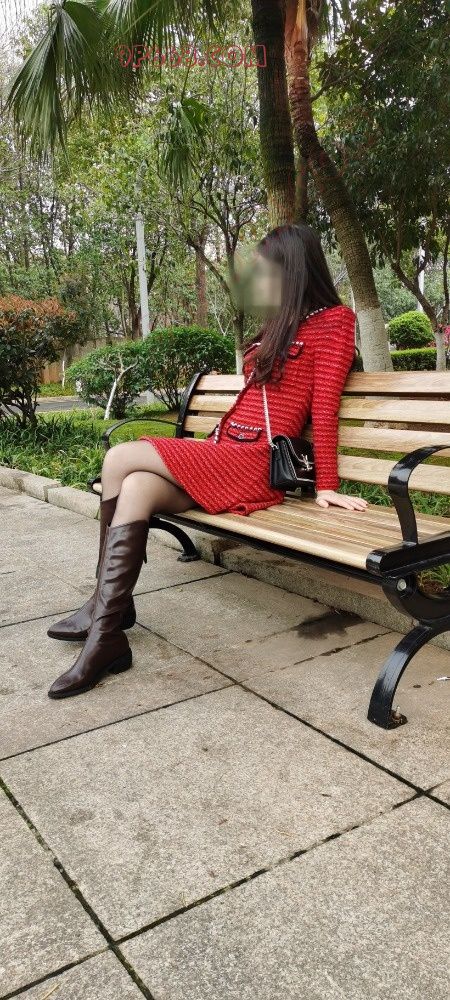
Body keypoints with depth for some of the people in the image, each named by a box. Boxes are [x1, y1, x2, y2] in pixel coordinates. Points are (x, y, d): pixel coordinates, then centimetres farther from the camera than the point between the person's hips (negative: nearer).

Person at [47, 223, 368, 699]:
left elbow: (324, 406, -7)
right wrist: (209, 444, 17)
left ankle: (105, 603, -7)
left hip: (257, 464, -7)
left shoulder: (332, 321, 1)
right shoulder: (276, 328, 25)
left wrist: (326, 486, -9)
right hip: (225, 452, 7)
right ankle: (106, 636, -17)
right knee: (135, 488, -19)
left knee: (120, 458, -17)